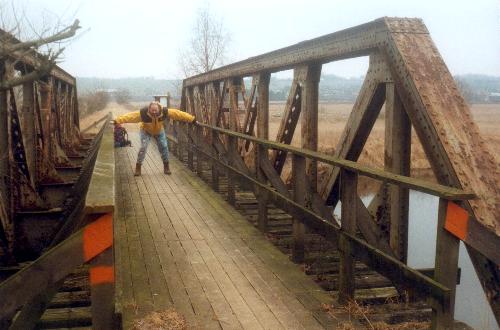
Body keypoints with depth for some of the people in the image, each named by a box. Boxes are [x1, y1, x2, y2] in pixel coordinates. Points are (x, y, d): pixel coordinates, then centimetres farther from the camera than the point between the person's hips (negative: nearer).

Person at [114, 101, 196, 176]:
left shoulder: (165, 112, -33)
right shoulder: (143, 113, -37)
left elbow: (178, 114, -30)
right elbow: (129, 116, -39)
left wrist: (192, 119, -30)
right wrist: (117, 121, -49)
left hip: (159, 131, 2)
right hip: (146, 131, -2)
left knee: (164, 147, -2)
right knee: (143, 147, -14)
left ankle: (166, 166, 18)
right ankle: (138, 167, 0)